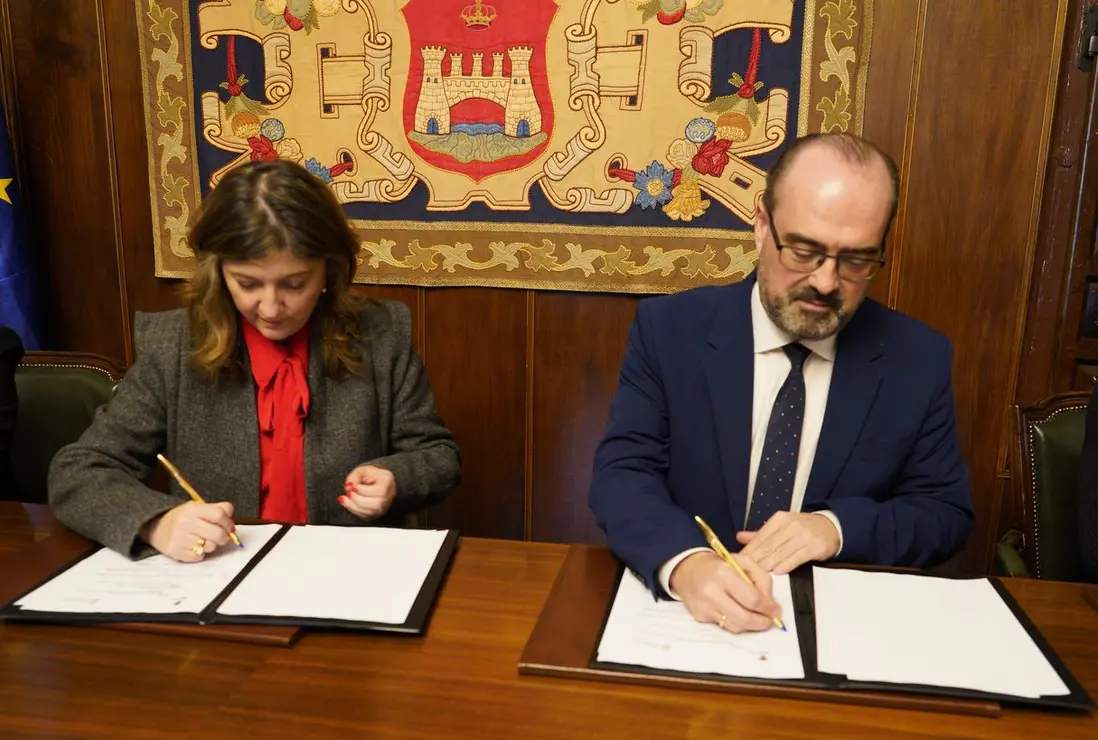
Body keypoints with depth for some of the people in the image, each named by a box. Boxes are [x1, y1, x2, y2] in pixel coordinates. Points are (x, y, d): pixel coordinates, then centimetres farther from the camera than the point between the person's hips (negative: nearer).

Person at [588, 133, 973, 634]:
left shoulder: (919, 359, -1)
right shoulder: (669, 330, -5)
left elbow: (947, 513, 4)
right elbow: (622, 472, -12)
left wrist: (840, 527, -15)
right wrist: (685, 563, -32)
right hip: (687, 611, -1)